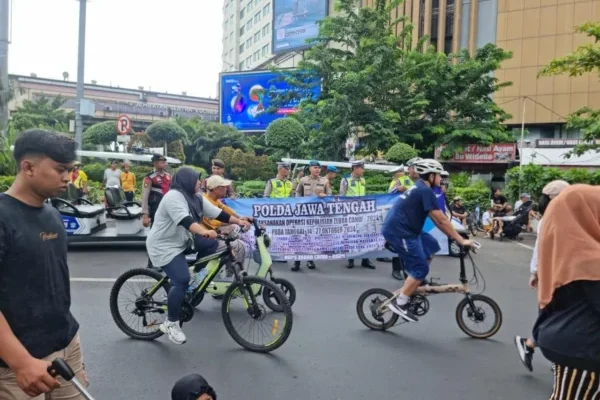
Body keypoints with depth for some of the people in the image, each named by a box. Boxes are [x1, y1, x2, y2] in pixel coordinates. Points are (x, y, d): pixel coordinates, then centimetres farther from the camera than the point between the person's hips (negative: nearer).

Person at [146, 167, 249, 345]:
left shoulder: (196, 199, 6)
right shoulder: (173, 197, -22)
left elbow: (218, 213, 2)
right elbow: (185, 220, -38)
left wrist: (239, 221, -8)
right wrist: (204, 232, -53)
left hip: (180, 244, 10)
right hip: (163, 246, -10)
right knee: (182, 280, -21)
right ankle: (171, 324, -6)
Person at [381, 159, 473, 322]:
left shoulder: (419, 189, 17)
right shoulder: (425, 191, -14)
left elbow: (435, 218, 20)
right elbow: (442, 219, -16)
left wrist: (454, 235, 19)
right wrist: (461, 240, -12)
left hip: (403, 229, 10)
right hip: (398, 231, -10)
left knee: (432, 246, 16)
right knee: (421, 269, -5)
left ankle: (413, 281, 21)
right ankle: (400, 304, 1)